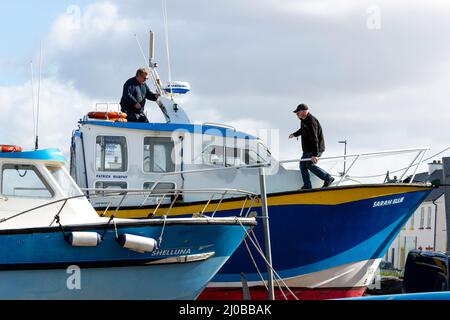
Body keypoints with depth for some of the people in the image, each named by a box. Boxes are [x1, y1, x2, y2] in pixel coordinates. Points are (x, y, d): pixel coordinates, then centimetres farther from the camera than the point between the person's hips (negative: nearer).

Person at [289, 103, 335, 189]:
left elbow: (314, 139, -31)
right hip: (308, 149, 10)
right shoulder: (303, 120, 8)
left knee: (310, 164, -11)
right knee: (302, 164, 7)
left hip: (316, 148, -10)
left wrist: (314, 154, -35)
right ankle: (307, 186, 12)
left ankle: (328, 178, -2)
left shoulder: (311, 121, -25)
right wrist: (294, 134, 51)